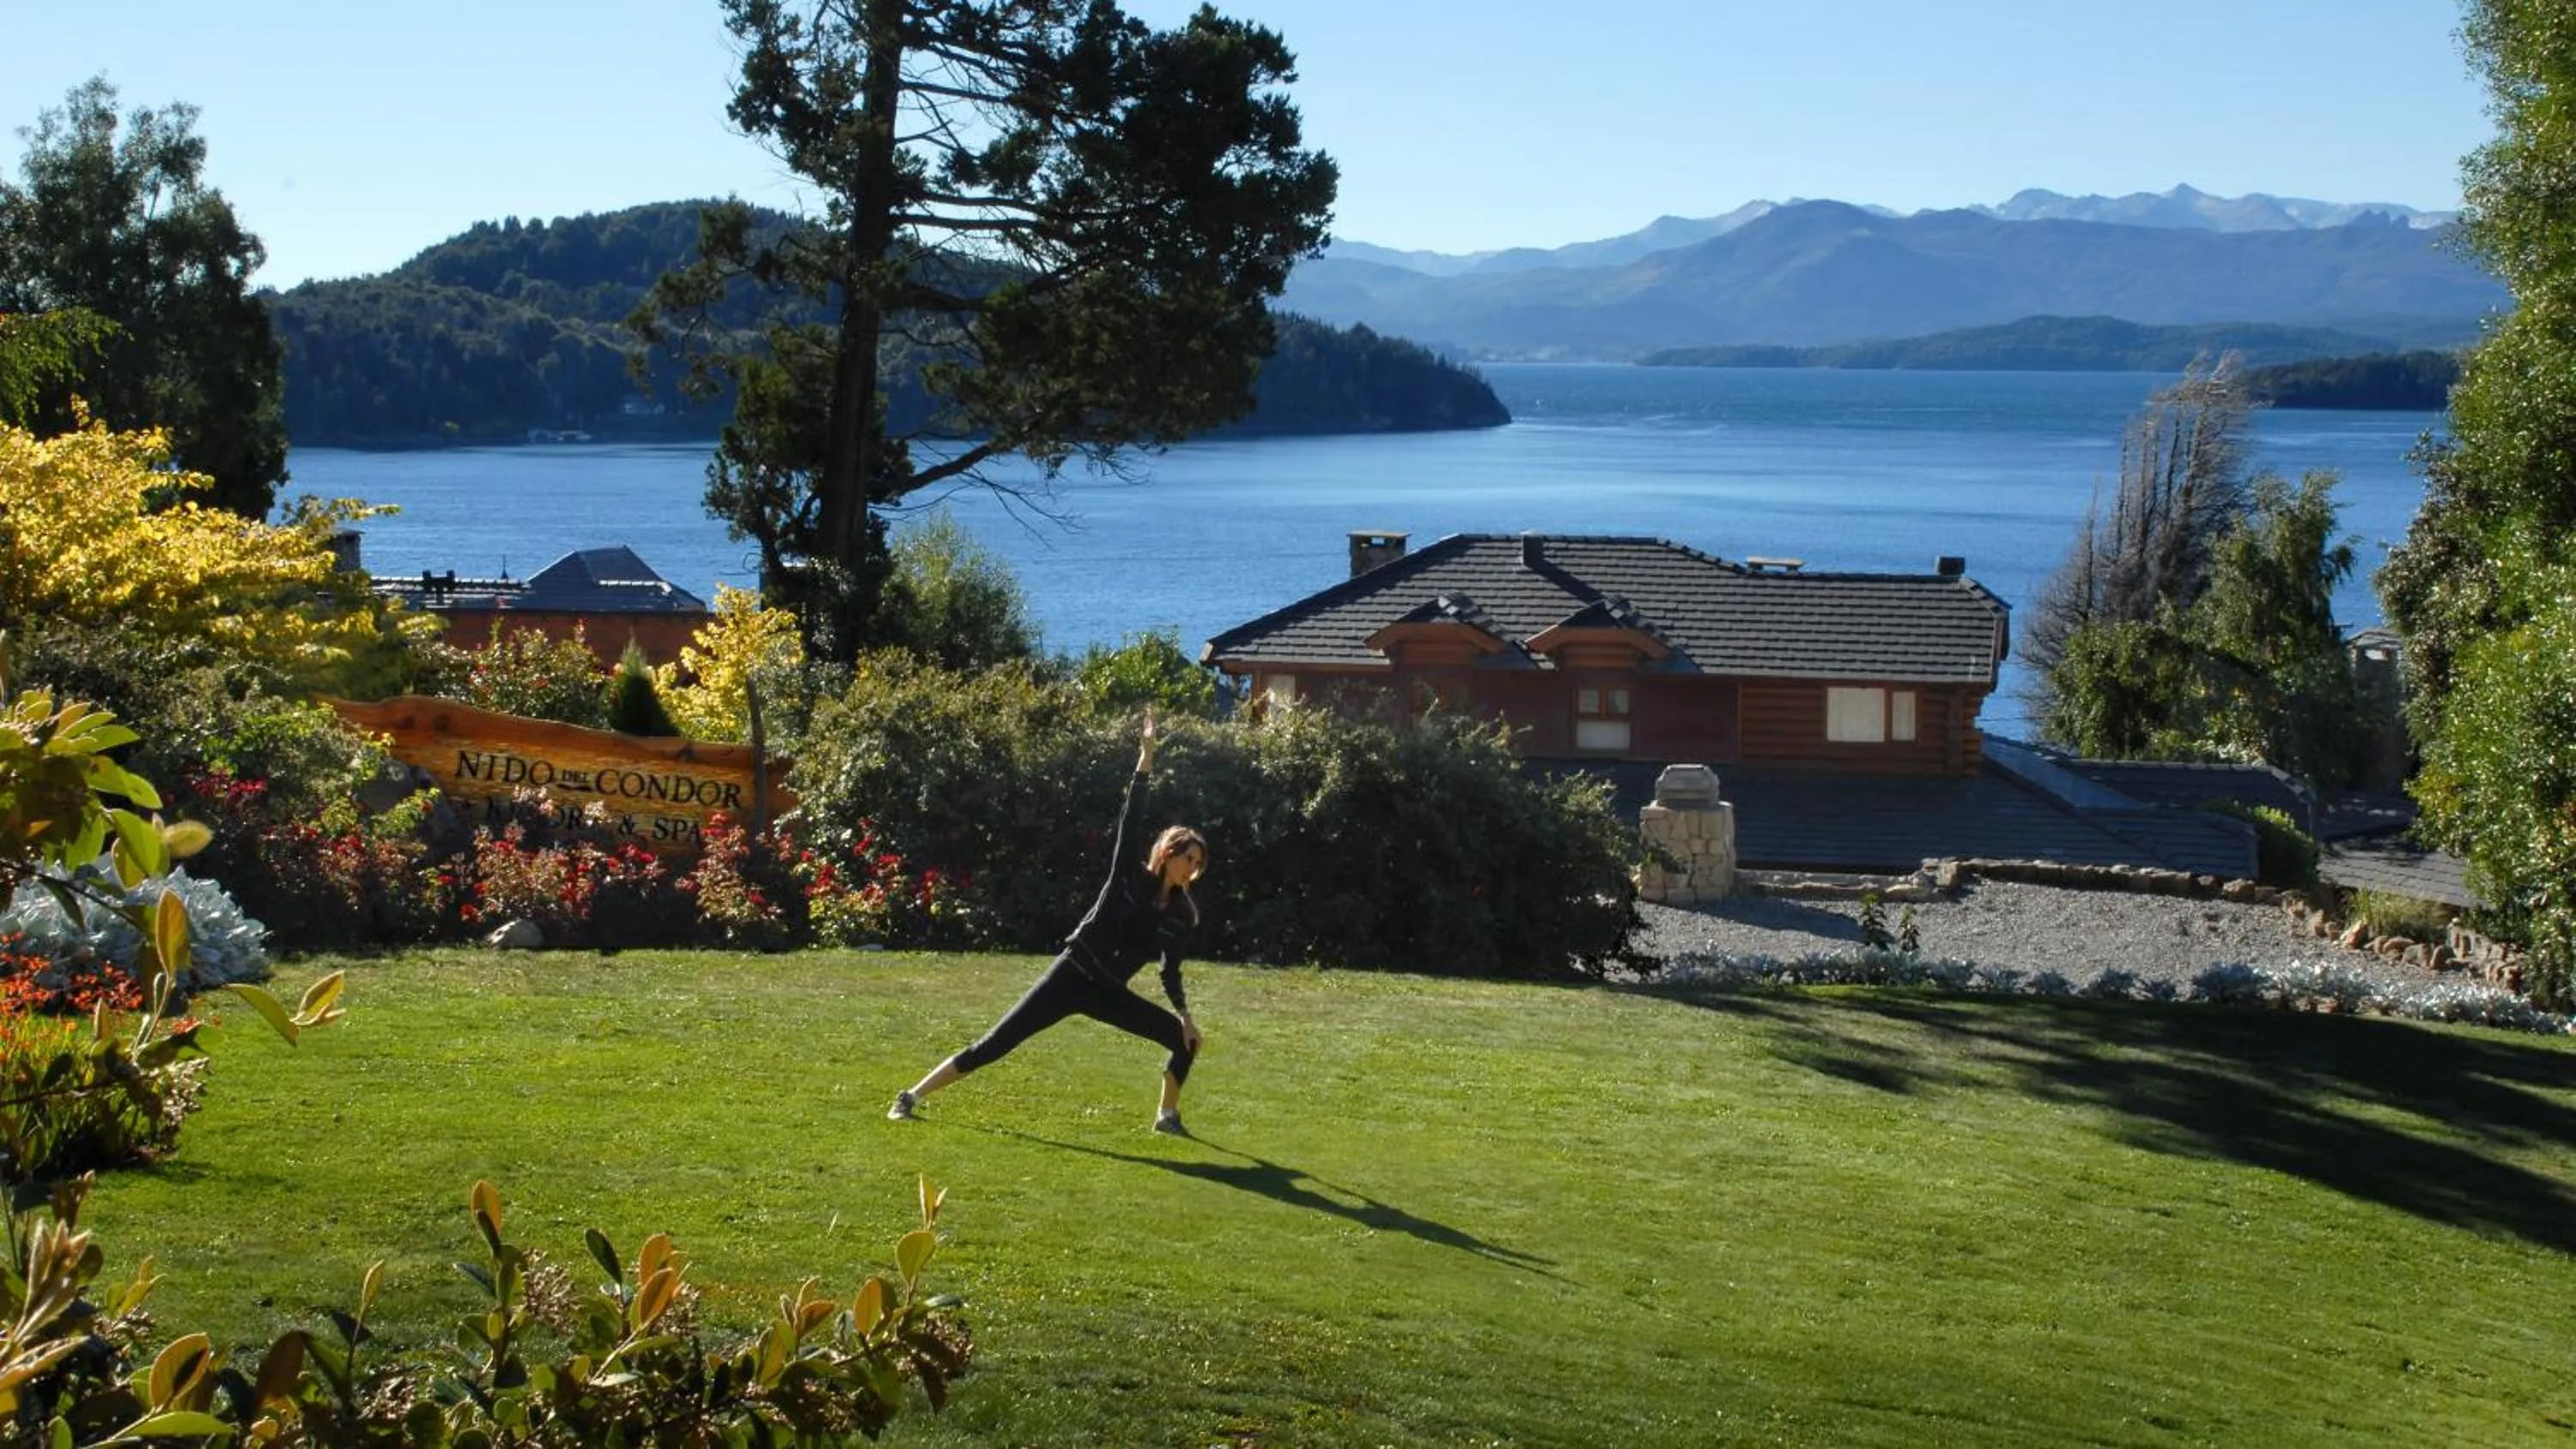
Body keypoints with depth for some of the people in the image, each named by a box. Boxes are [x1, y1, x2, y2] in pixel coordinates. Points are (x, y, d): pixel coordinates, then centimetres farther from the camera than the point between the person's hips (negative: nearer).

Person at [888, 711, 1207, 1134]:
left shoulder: (1181, 915, 4)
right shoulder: (1129, 876, -8)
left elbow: (1170, 971, 14)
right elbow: (1129, 819, -17)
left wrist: (1185, 1015, 3)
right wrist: (1146, 759, -24)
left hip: (1108, 993, 5)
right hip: (1071, 977, -5)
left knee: (1186, 1039, -1)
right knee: (992, 1046, -10)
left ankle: (1168, 1116, 17)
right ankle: (911, 1096, -3)